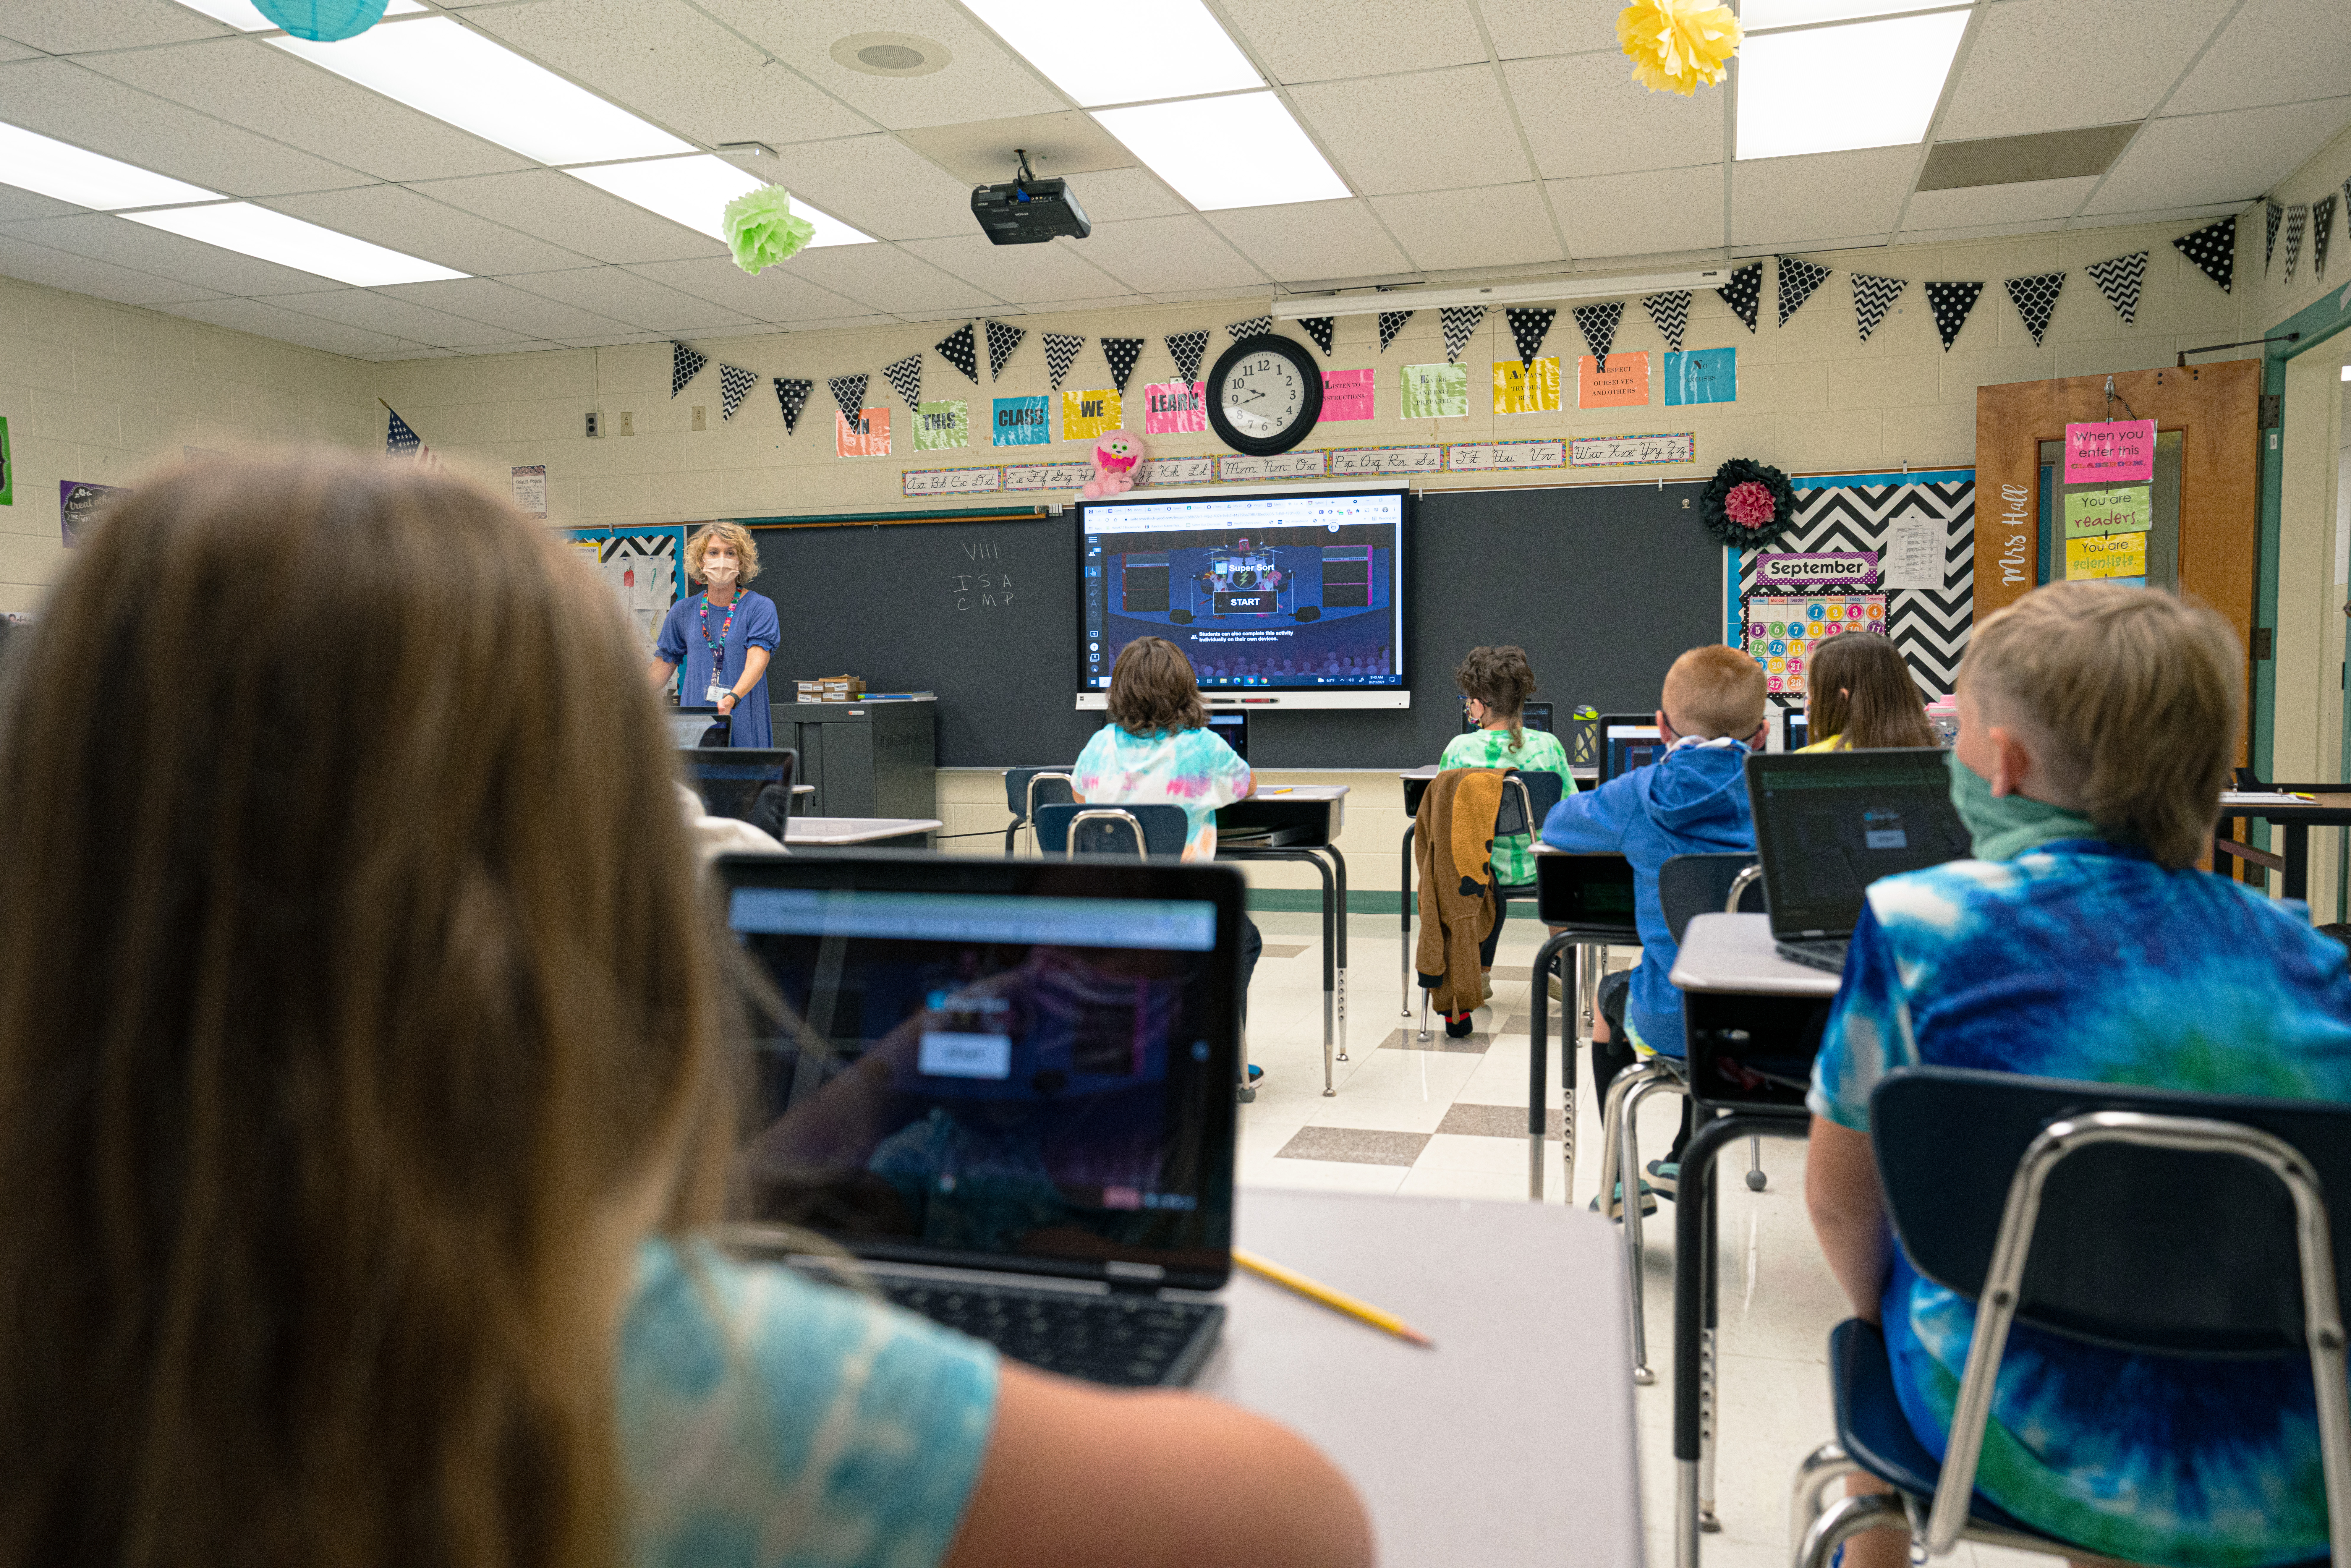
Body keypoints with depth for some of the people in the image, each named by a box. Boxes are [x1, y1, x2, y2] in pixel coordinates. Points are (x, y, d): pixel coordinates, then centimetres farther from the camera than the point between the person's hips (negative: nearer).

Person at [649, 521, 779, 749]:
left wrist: (732, 699, -32)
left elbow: (757, 662, -15)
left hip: (745, 728, -3)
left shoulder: (761, 607, -1)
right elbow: (662, 669, 16)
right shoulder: (683, 611, 11)